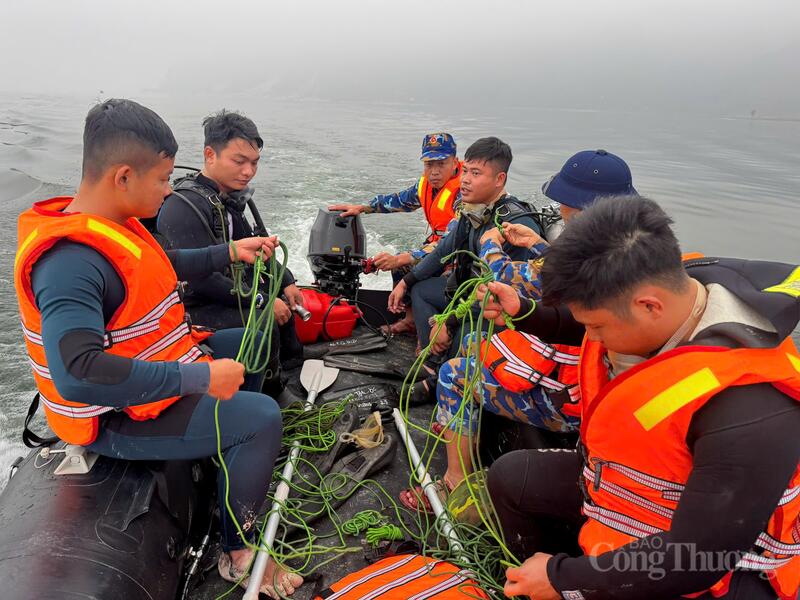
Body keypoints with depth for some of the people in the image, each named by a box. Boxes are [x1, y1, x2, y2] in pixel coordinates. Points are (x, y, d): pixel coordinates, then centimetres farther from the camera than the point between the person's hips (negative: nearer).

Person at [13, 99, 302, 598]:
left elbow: (165, 267, 19)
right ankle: (238, 553, 0)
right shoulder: (70, 261, -32)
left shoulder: (113, 223, -1)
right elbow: (78, 374, -42)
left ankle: (238, 455, 33)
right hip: (119, 417, -10)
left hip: (155, 369, 10)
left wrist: (228, 252, 8)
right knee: (261, 417, -19)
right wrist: (199, 379, -39)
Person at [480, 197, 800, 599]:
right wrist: (523, 313, -2)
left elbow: (694, 561, -31)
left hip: (719, 564, -7)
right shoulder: (648, 292, -17)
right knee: (510, 476, 11)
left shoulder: (750, 406, -38)